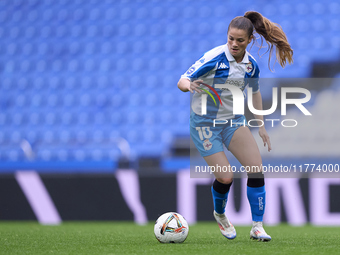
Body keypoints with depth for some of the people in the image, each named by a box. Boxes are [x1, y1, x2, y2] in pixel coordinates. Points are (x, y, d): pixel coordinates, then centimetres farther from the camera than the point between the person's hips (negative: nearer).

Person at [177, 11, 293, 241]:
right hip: (205, 122, -5)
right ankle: (220, 214, 24)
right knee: (225, 177, -10)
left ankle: (257, 227, -1)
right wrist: (190, 85, -43)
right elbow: (182, 81, -19)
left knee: (256, 168, -10)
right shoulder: (214, 58, -21)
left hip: (233, 120, 5)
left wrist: (261, 125, 17)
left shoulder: (252, 64, -4)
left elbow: (255, 91, 15)